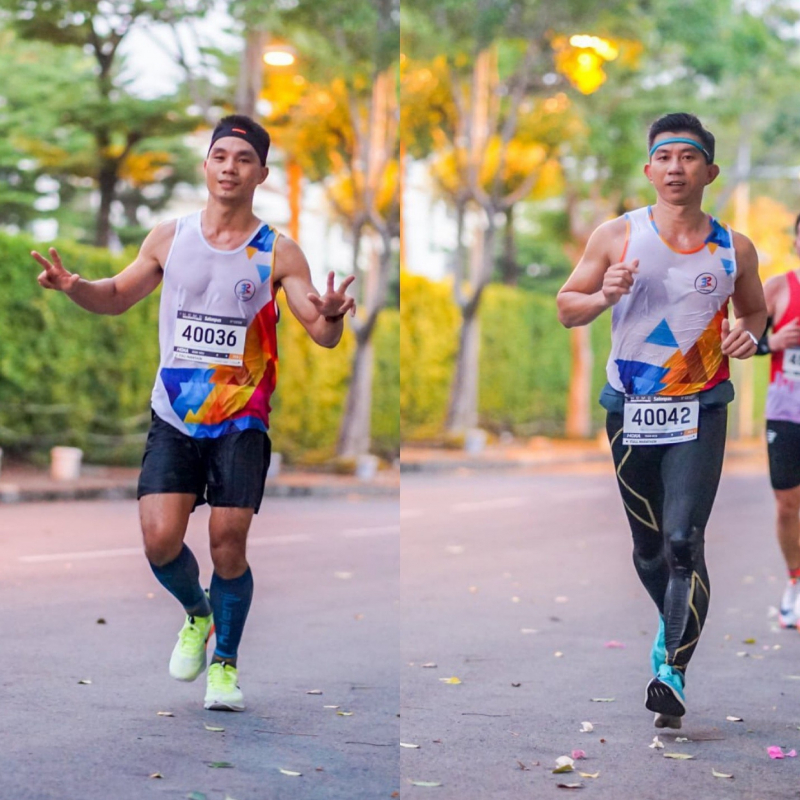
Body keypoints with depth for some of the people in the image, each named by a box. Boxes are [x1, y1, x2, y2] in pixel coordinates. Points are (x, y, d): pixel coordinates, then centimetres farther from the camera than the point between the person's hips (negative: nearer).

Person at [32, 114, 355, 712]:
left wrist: (331, 316, -32)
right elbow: (118, 296, 16)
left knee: (229, 545, -4)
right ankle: (197, 613, 24)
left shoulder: (278, 254, -4)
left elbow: (323, 335, -8)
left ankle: (225, 662, 17)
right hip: (174, 416, 2)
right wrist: (73, 286, -5)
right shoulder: (169, 237, 4)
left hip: (241, 421, -2)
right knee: (160, 540, -9)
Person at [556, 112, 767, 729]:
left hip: (699, 410, -2)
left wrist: (749, 335, -4)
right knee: (647, 544, 13)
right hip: (630, 409, 2)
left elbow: (754, 309, 19)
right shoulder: (617, 236, 0)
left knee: (683, 540, -16)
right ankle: (674, 624, 40)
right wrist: (605, 295, -16)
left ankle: (673, 670, -18)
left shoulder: (734, 249, 2)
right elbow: (567, 308, 5)